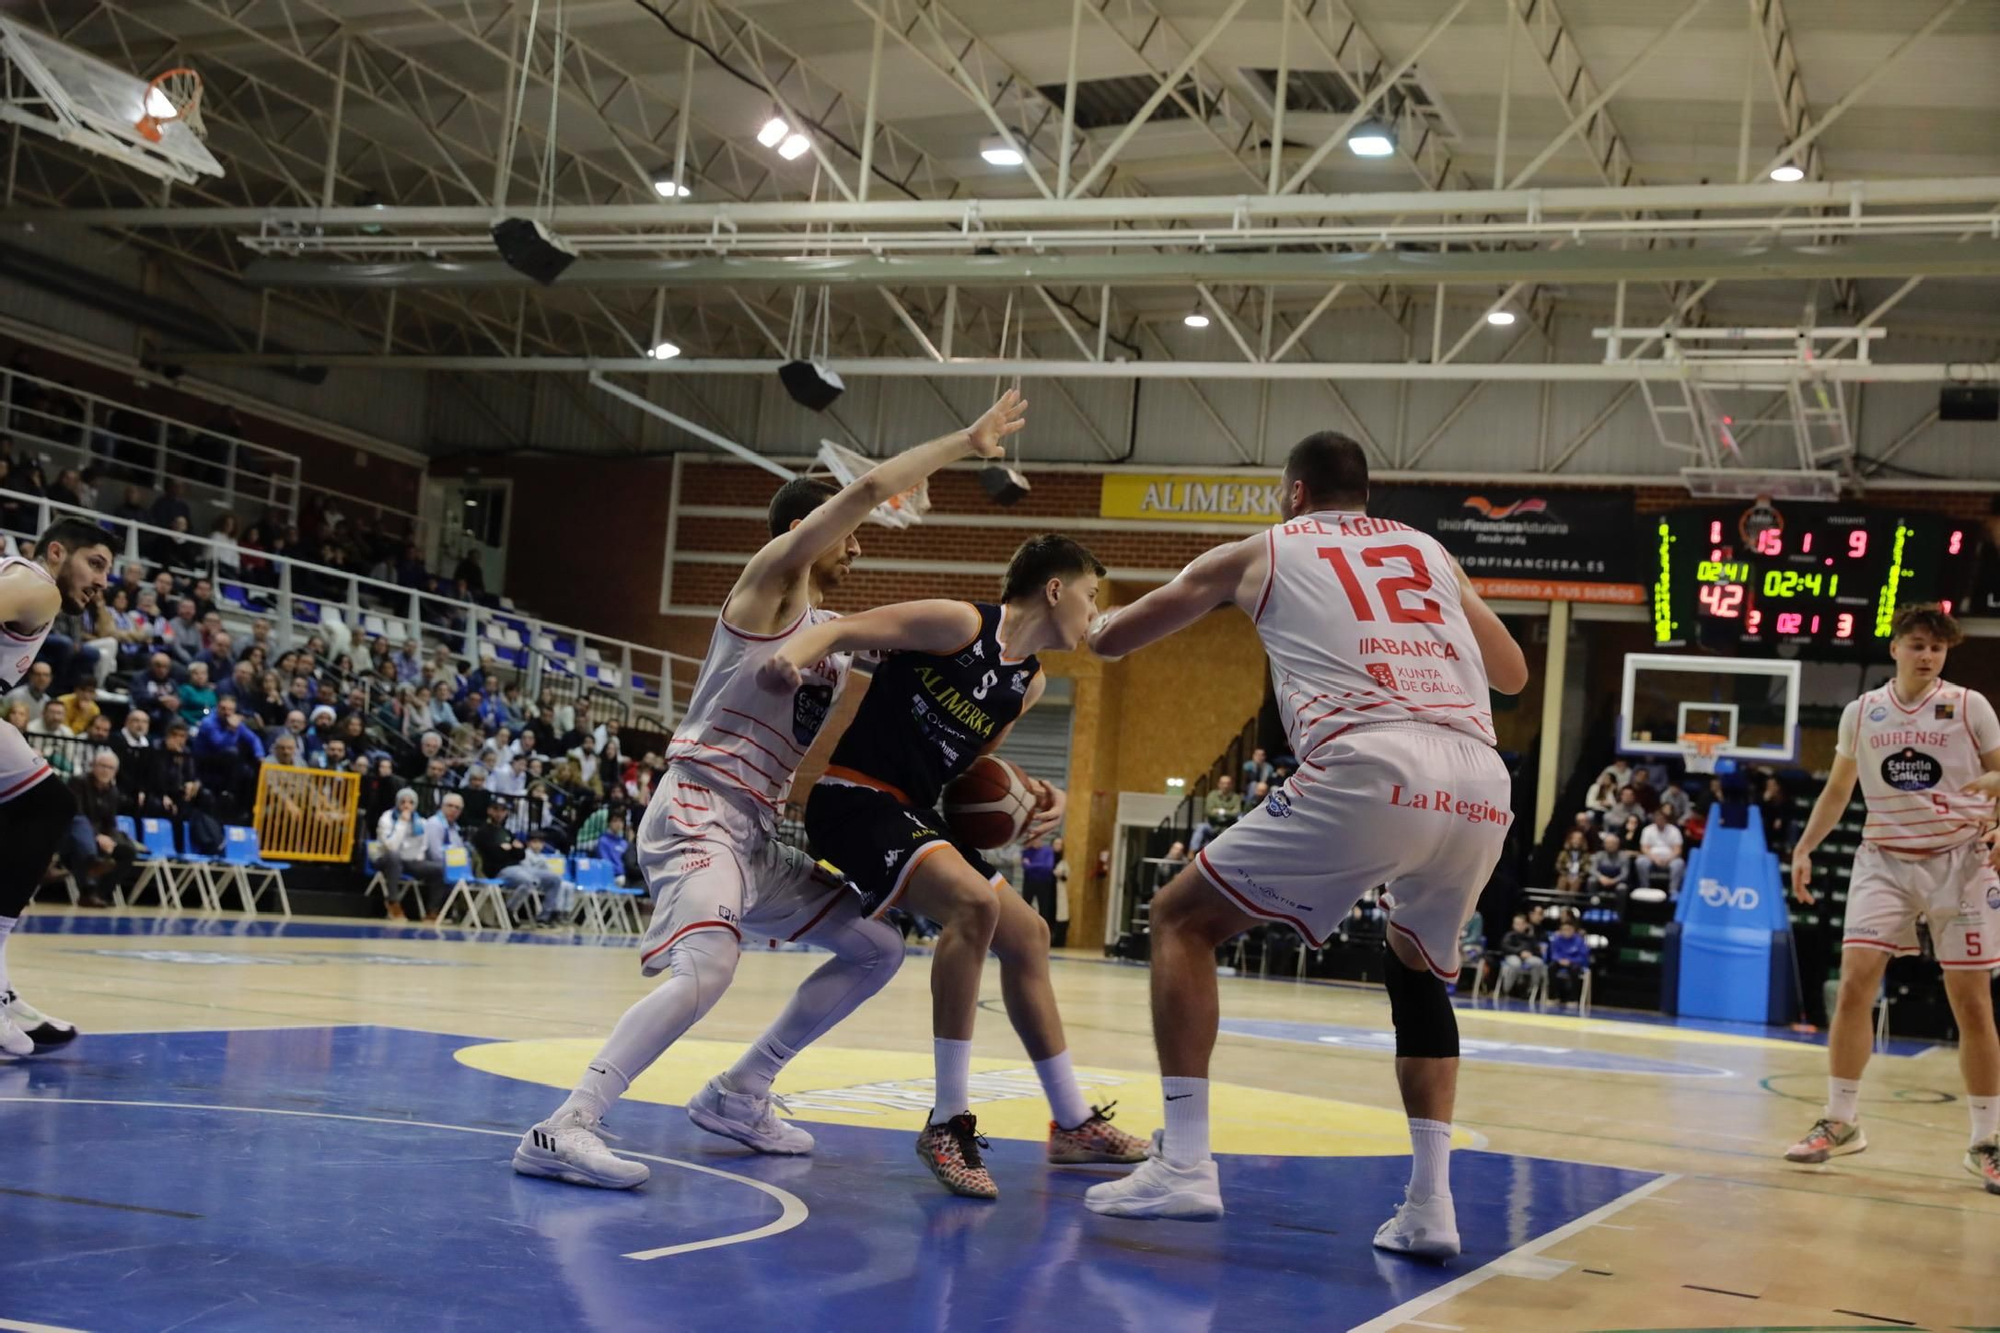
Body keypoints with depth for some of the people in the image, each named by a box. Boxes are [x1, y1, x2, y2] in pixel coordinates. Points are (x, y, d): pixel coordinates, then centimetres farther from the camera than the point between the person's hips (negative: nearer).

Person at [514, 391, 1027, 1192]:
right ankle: (564, 1129, -31)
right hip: (699, 811, -10)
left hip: (761, 831, 10)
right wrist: (966, 443, -8)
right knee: (708, 966, -32)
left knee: (879, 949, 13)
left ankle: (737, 1096, 16)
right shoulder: (770, 578, -5)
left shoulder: (832, 637, 20)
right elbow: (869, 487, -16)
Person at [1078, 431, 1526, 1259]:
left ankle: (1184, 1162, 4)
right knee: (1420, 974, 30)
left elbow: (1110, 640, 33)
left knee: (1182, 919, 14)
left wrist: (1089, 629, 56)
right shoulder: (1429, 552, 29)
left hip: (1371, 772, -4)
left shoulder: (1260, 552, 22)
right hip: (1481, 786, 4)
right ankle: (1429, 1204, 16)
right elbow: (1513, 674, 38)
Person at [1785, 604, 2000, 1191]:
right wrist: (1805, 847, 8)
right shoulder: (1861, 713, 6)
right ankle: (1840, 1122, 4)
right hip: (1884, 860, 2)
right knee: (1855, 983, -9)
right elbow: (1837, 789, 17)